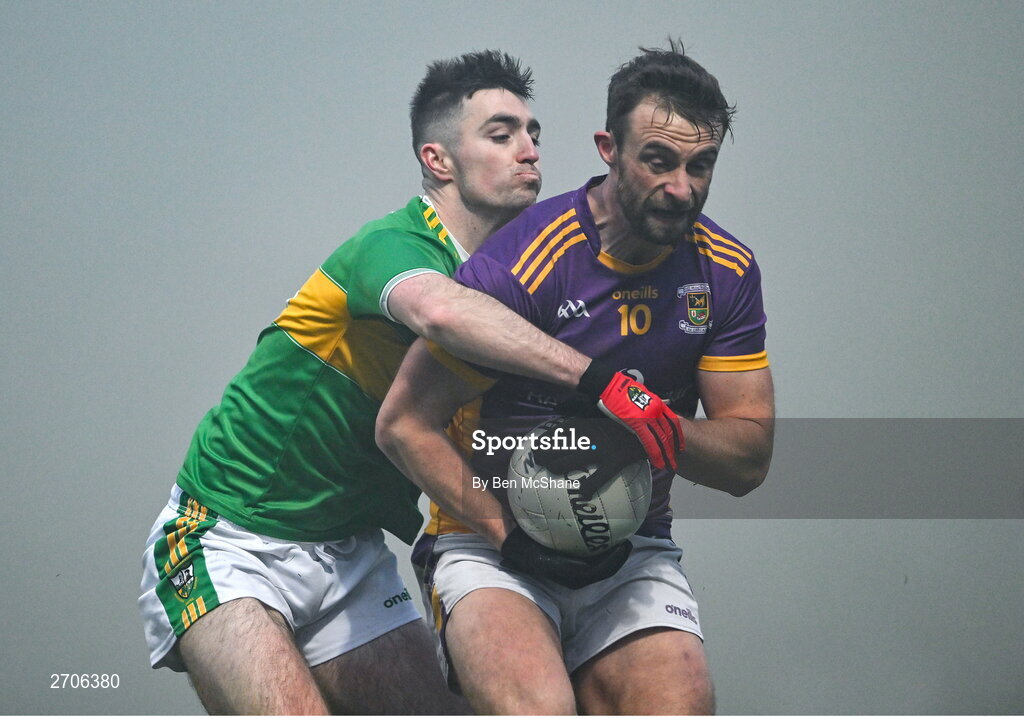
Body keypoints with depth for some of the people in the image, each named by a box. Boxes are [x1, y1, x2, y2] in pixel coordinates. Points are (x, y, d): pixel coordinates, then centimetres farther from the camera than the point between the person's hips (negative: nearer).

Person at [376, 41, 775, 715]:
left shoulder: (725, 270, 1)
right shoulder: (525, 262, -15)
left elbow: (750, 460, 3)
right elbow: (403, 424, -10)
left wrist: (660, 428, -18)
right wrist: (511, 531, -20)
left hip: (634, 549, 4)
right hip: (492, 542, -4)